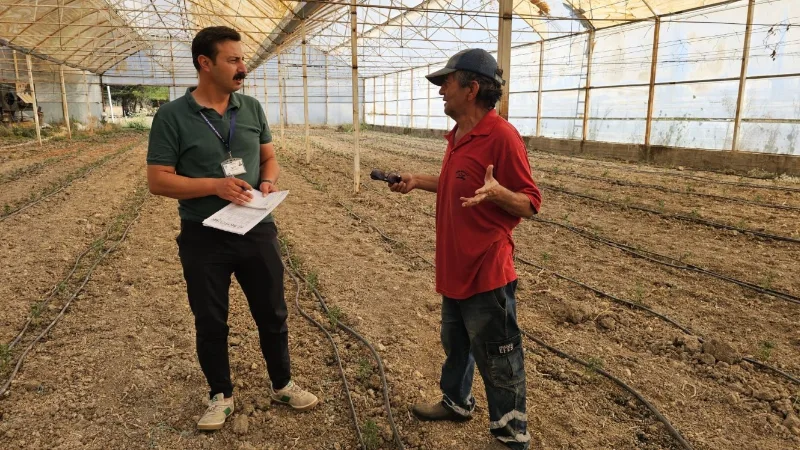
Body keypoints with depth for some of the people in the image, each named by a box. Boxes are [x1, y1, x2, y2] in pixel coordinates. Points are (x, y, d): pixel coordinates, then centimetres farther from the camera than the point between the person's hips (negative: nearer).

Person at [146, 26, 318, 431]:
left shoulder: (252, 108, 3)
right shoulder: (172, 116, -9)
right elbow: (158, 180, -10)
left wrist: (268, 182, -10)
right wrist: (215, 186, -23)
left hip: (258, 231, 3)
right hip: (204, 238, -3)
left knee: (272, 314, 14)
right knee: (210, 323, 12)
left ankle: (282, 385, 35)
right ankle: (221, 395, 34)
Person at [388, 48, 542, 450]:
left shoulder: (501, 136, -19)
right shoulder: (458, 135, 9)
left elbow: (530, 204, -18)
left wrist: (496, 192, -36)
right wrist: (418, 181, 16)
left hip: (486, 273, -9)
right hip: (455, 268, 9)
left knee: (497, 360, 6)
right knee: (455, 343, 26)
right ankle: (456, 402, 47)